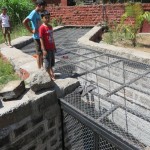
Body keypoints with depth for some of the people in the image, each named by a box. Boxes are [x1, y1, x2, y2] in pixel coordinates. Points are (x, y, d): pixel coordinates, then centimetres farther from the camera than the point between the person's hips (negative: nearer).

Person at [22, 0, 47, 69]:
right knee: (39, 54, -1)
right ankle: (39, 69, 11)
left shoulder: (38, 13, 11)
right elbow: (24, 22, -25)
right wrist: (31, 31, -21)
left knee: (42, 53, 17)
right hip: (37, 37, -9)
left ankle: (42, 67, 30)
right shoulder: (33, 13, -16)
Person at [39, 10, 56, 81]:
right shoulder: (42, 27, -15)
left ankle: (51, 72, 33)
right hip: (46, 48, -7)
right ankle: (50, 75, 17)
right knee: (47, 63, 5)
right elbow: (41, 39, -16)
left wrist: (54, 46, 15)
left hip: (52, 48, 7)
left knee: (52, 62, 17)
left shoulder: (50, 26, 8)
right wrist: (44, 50, -19)